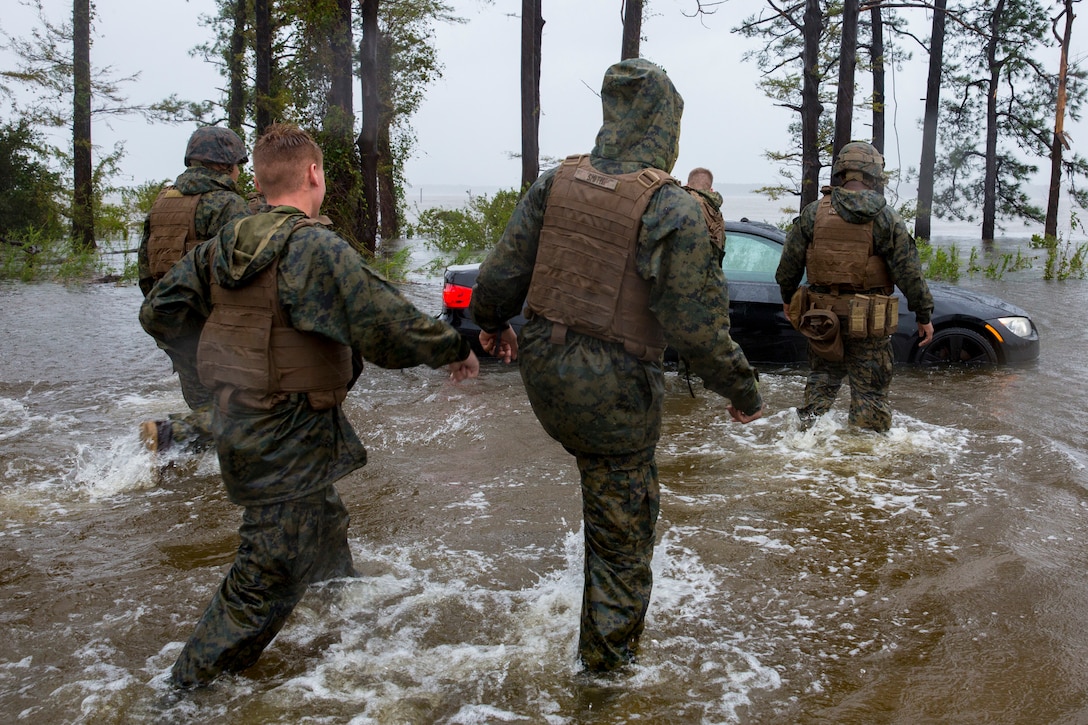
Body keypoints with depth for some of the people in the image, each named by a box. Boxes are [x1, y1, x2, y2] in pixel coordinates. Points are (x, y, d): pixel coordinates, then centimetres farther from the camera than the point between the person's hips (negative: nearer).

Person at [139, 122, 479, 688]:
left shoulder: (221, 247, 3)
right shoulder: (317, 249, -22)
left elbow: (158, 313, 10)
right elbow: (389, 327, -24)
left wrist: (215, 366, 20)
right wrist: (456, 348, -8)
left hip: (239, 422, 9)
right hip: (287, 440, -9)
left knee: (322, 522, 30)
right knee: (270, 575, 2)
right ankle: (190, 687, 12)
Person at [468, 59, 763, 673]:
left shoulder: (558, 182, -3)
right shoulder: (672, 209, -18)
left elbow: (502, 275, 2)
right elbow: (697, 327, -18)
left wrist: (492, 322, 23)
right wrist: (744, 393, -2)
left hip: (544, 369, 5)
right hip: (613, 391, -5)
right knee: (620, 526, 13)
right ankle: (609, 652, 30)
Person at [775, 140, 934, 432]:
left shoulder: (813, 213, -1)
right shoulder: (886, 219, -6)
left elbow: (789, 263, 3)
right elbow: (910, 273, -5)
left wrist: (788, 297, 19)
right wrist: (924, 315, 4)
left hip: (822, 317, 2)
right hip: (869, 321, -2)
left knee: (822, 378, 21)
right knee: (870, 390, 7)